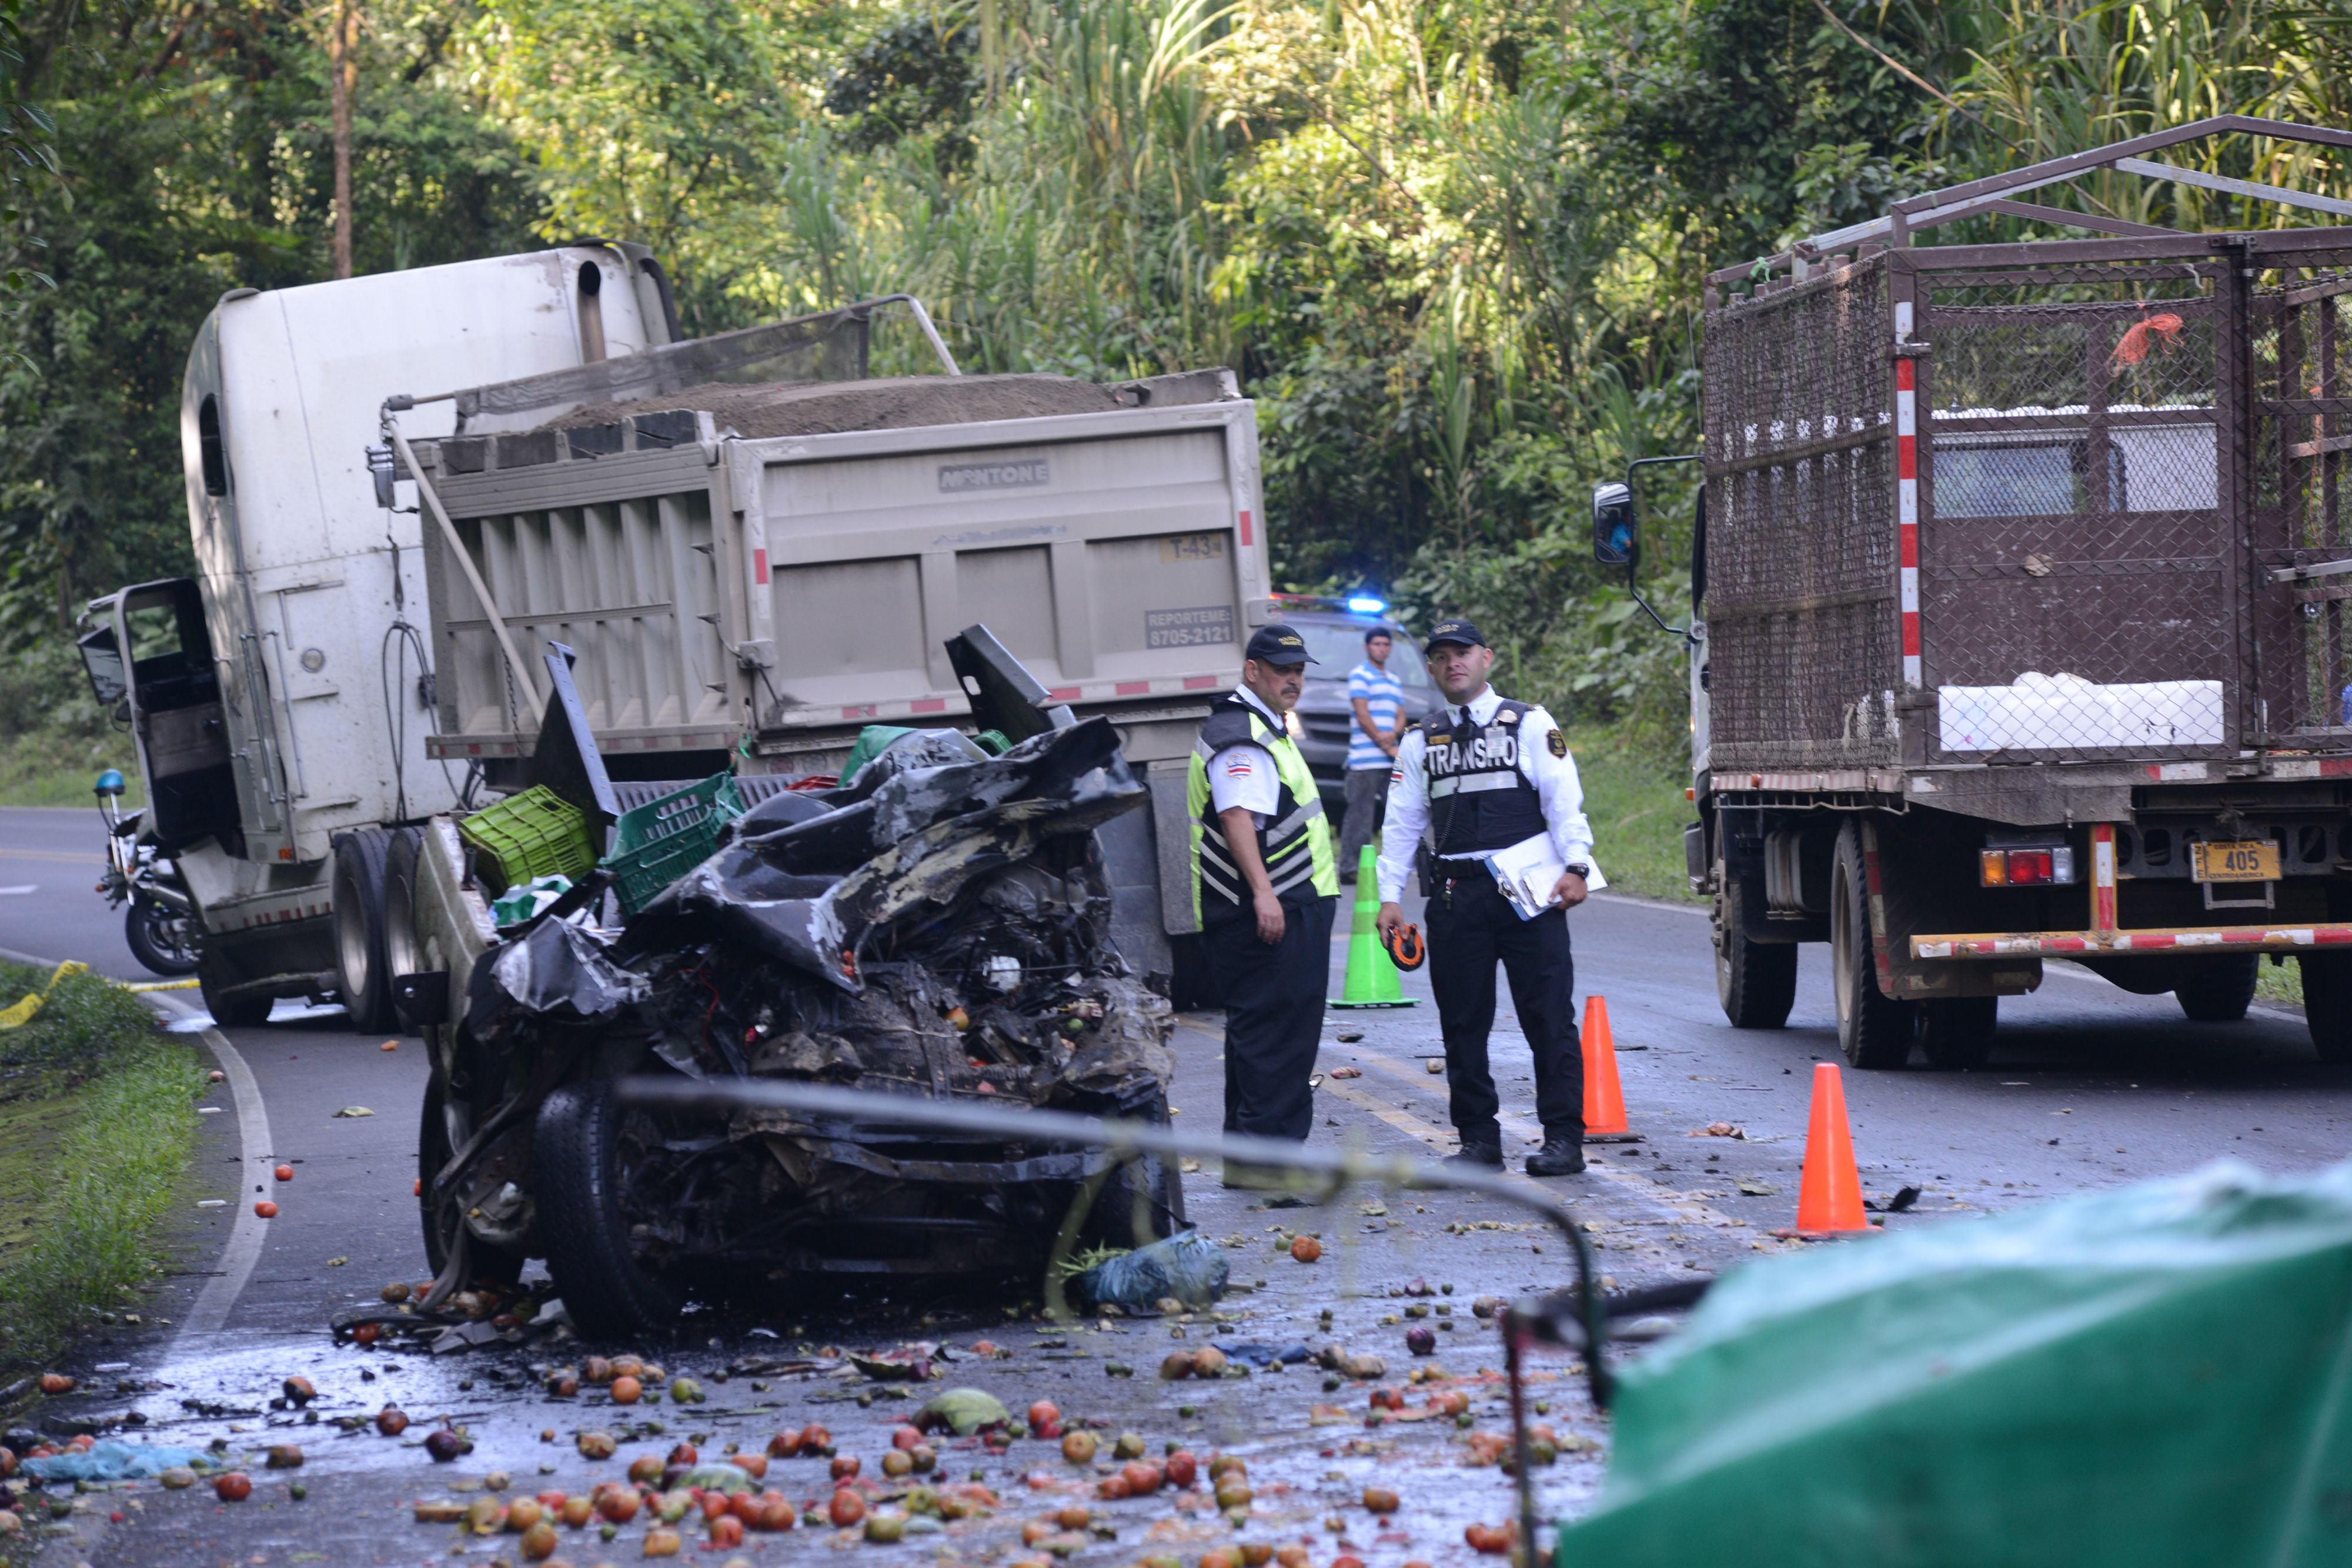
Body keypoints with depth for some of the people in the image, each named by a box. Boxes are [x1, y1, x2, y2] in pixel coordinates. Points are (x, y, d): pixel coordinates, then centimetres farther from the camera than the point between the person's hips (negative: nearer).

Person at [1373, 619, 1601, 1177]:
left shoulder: (1530, 726, 5)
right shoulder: (1421, 742, 14)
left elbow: (1564, 800, 0)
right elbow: (1401, 823, 16)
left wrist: (1575, 867, -12)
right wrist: (1390, 896, 8)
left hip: (1530, 890, -4)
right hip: (1457, 895, 4)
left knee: (1548, 1018, -5)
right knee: (1462, 1023, 4)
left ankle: (1563, 1138, -1)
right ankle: (1478, 1140, 12)